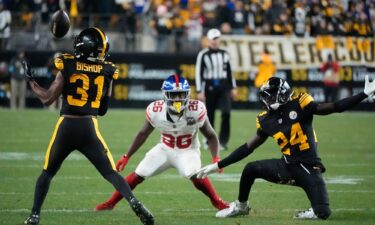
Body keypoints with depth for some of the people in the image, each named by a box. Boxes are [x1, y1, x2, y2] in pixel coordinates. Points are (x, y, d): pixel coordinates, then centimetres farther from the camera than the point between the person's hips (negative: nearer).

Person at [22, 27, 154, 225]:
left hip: (66, 127, -1)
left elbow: (47, 99, 0)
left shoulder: (68, 67, -3)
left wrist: (30, 80, 12)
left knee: (47, 172, 17)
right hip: (89, 129, 1)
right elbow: (103, 110, 12)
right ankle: (134, 203, -17)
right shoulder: (106, 72, 5)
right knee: (111, 173, 5)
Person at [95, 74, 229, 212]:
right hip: (164, 149, 3)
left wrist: (216, 158, -26)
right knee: (138, 175, -2)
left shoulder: (196, 111, -25)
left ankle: (217, 202, -10)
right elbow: (143, 134, 0)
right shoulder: (156, 111, -19)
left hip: (187, 151, -3)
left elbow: (211, 136, -11)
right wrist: (126, 156, 3)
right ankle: (111, 203, 16)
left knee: (195, 176, -31)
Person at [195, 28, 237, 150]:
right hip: (209, 86, -3)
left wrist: (233, 87, 14)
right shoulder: (203, 54, -4)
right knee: (209, 115, 3)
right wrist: (199, 91, -11)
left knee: (226, 112, -13)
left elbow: (229, 71, 17)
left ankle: (223, 141, -8)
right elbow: (198, 73, -6)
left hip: (223, 87, 3)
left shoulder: (224, 53, 10)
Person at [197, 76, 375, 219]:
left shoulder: (299, 105, -12)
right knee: (250, 169, -6)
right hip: (287, 167, 4)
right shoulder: (267, 121, 3)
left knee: (323, 213, -20)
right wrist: (218, 165, 9)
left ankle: (312, 213, 17)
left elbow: (335, 108, -13)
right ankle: (241, 207, 18)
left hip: (308, 168, -4)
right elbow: (248, 147, 10)